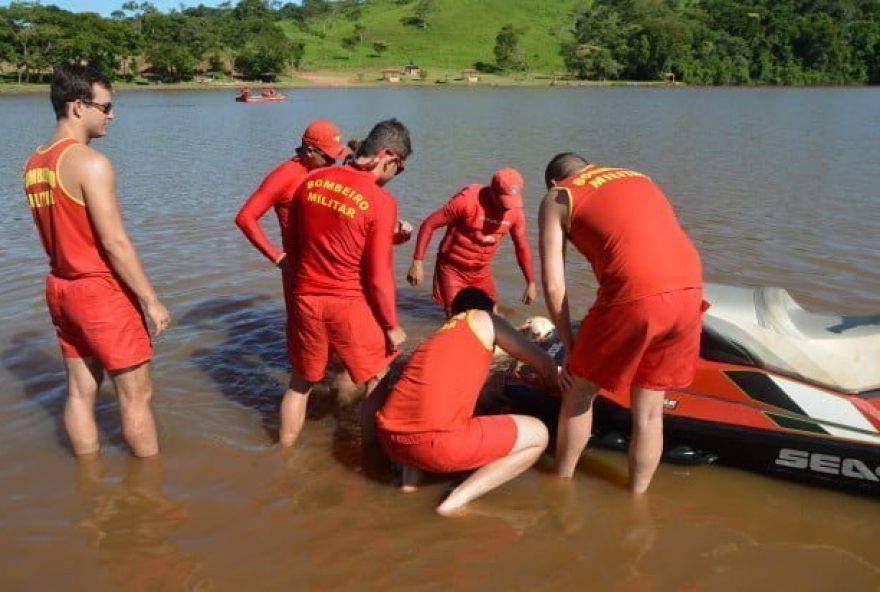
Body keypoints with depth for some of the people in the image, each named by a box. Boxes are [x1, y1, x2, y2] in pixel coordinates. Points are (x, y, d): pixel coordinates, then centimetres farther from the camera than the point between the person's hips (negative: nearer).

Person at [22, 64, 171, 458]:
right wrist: (151, 300, -14)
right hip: (100, 291, -8)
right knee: (136, 396, 3)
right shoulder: (91, 163, -18)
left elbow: (58, 233, 13)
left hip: (60, 288, 9)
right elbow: (115, 242, -20)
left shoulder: (34, 164, 8)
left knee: (81, 390, 16)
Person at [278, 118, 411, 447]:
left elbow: (292, 242, 11)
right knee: (376, 383, 18)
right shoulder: (381, 201, -16)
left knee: (301, 383, 23)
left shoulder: (311, 181, 0)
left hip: (305, 298, 5)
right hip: (349, 304, -5)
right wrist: (392, 325, -2)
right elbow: (379, 275, -14)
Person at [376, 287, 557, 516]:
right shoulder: (482, 320, 12)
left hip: (390, 438, 7)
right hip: (436, 442, -7)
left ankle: (410, 477, 19)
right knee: (538, 434, 10)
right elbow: (544, 362, 16)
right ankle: (457, 500, 0)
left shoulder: (437, 335, 28)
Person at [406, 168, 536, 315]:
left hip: (481, 272, 5)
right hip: (452, 269, -5)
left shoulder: (515, 211, -8)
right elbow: (429, 224, -18)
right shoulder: (467, 200, -23)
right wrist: (417, 262, -23)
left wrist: (531, 283, 6)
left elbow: (522, 247, 5)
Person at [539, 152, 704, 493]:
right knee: (649, 410, 19)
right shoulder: (638, 178, 30)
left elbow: (554, 286, 7)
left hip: (634, 295, -5)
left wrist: (569, 350, 16)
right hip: (688, 289, 5)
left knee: (579, 392, 18)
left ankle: (560, 485, 33)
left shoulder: (557, 198, 15)